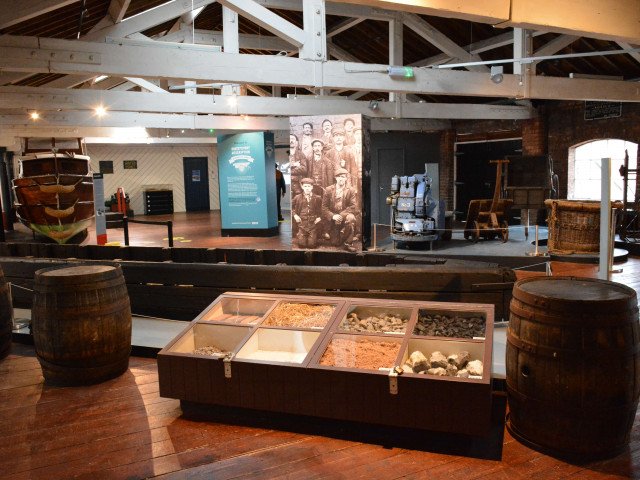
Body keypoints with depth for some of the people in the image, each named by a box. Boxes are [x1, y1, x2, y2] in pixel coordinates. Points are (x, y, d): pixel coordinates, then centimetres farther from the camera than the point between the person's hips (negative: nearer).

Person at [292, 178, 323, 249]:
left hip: (313, 223, 0)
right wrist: (295, 215, -1)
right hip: (302, 223, 0)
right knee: (301, 244, -3)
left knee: (312, 244, -6)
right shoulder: (297, 198, 3)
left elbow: (321, 209, 11)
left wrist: (319, 217, -4)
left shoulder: (318, 198, 3)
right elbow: (291, 207, 14)